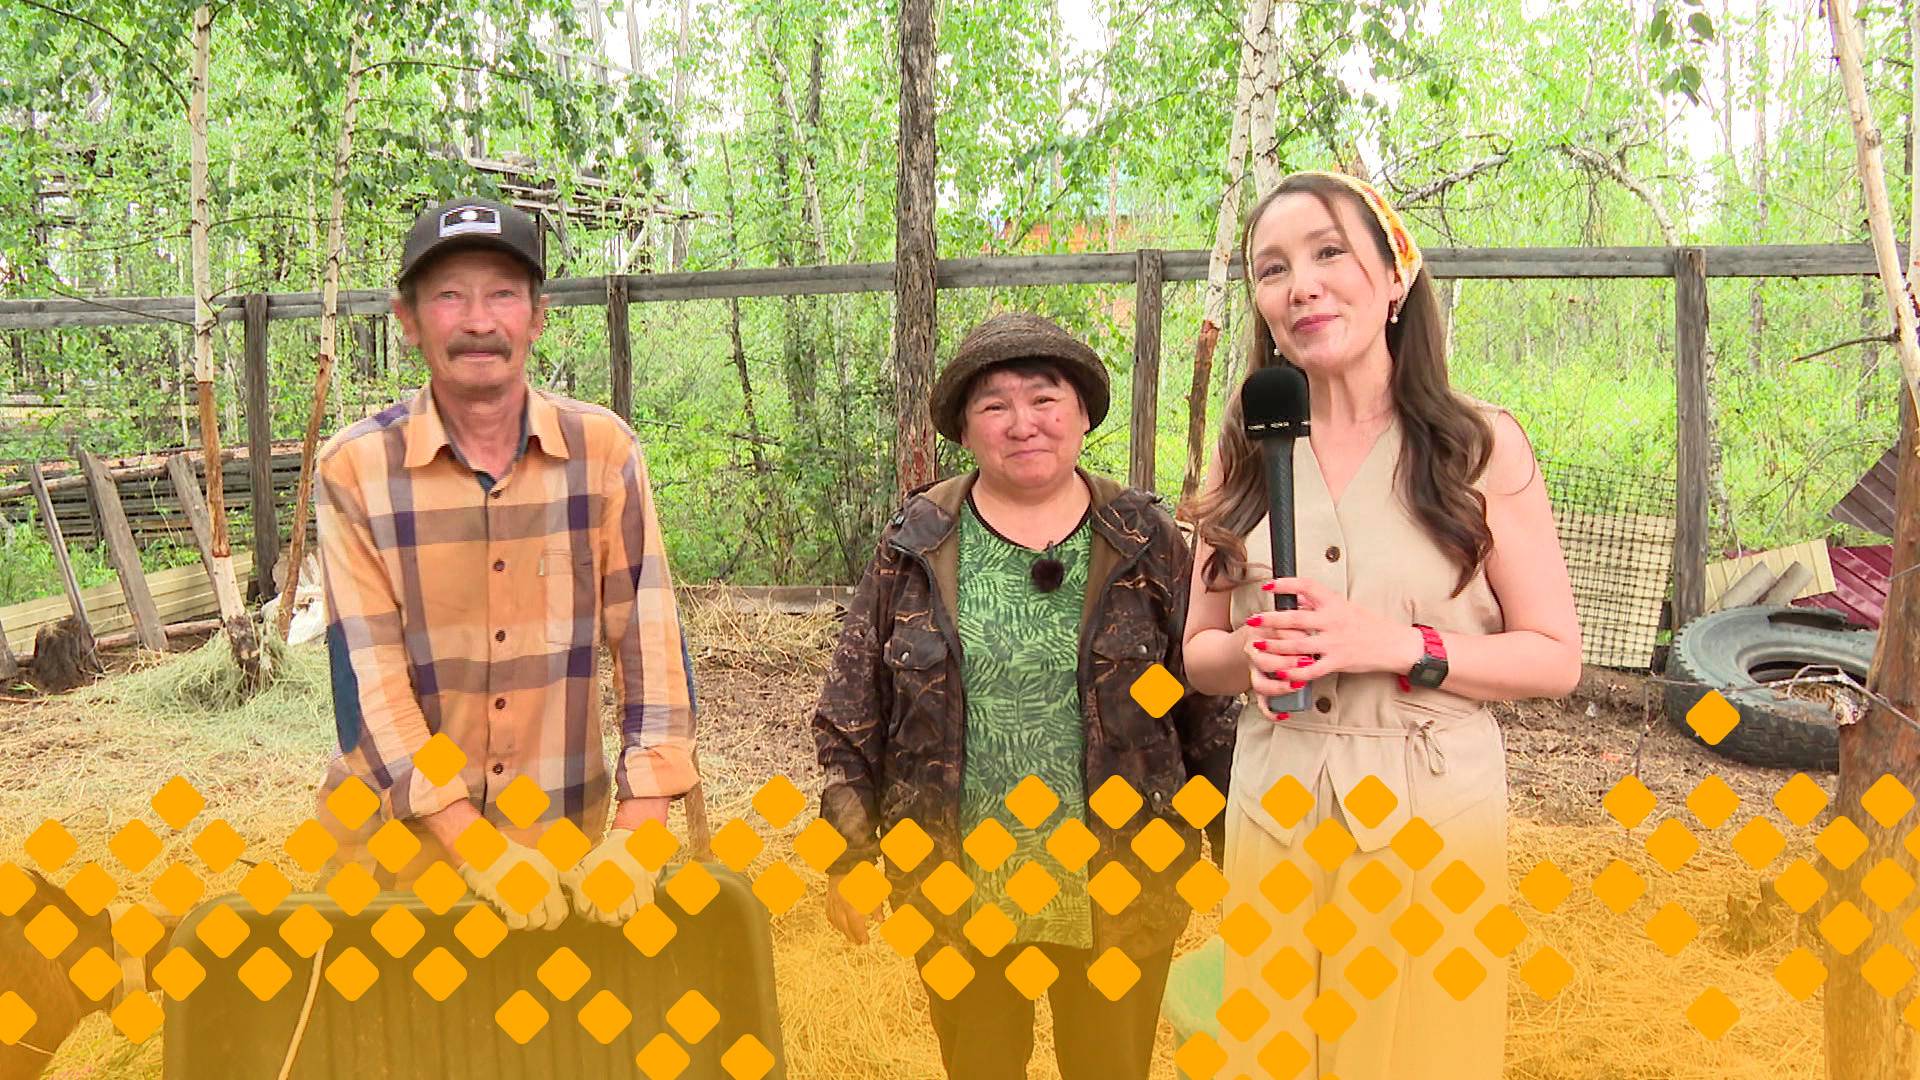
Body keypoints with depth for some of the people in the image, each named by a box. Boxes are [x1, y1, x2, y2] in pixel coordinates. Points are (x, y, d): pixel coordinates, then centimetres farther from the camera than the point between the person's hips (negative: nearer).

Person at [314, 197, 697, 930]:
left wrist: (637, 836, -18)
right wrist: (477, 851, -20)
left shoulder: (603, 449, -6)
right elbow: (366, 673, -13)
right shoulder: (356, 468, -9)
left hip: (565, 833, 1)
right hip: (400, 835, -1)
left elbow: (650, 640, -9)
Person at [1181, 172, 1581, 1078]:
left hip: (1433, 810, -2)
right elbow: (1199, 652, 10)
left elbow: (1555, 659, -4)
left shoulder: (1480, 448, -5)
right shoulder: (1242, 456, 4)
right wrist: (1251, 653, -13)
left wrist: (1397, 645, -19)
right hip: (1275, 814, 3)